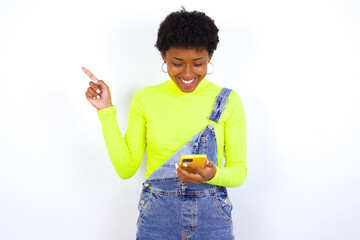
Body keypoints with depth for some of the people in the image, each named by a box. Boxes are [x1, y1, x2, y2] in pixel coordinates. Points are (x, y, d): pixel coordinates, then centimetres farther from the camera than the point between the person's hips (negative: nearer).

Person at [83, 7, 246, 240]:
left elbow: (239, 171, -2)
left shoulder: (227, 101, -4)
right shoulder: (146, 99, -2)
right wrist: (106, 111, -8)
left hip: (212, 220, 0)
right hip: (157, 218, 1)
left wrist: (214, 175, -22)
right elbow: (126, 168, -4)